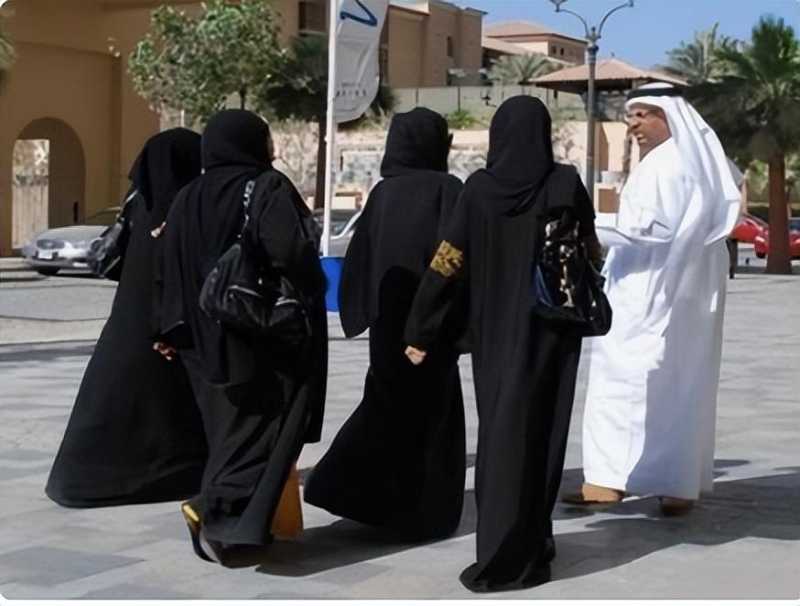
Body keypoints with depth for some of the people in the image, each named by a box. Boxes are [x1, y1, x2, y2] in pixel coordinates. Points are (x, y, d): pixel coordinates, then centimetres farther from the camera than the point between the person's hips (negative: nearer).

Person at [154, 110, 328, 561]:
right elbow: (291, 252, -24)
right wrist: (312, 295, -7)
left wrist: (175, 332, 15)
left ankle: (223, 521, 14)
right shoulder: (270, 187, -9)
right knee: (267, 427, -3)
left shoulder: (188, 199, 8)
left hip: (212, 338, 6)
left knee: (231, 429, 15)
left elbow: (174, 273, 9)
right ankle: (218, 508, -20)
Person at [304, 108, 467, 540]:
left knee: (387, 406, 18)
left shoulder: (383, 192, 5)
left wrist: (366, 311, 15)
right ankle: (426, 513, 12)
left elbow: (361, 256, 7)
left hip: (387, 319, 5)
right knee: (431, 412, 6)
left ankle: (342, 486, 8)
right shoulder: (446, 189, -9)